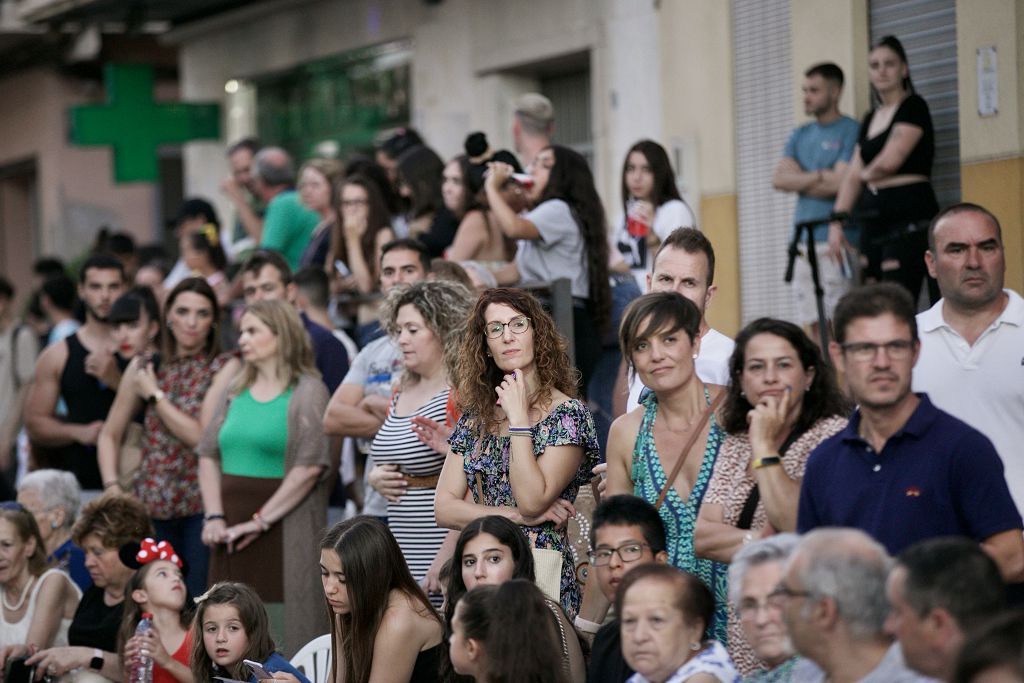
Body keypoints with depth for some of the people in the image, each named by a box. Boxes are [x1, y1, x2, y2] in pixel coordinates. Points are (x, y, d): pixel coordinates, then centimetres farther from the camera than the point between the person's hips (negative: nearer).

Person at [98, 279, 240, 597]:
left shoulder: (225, 367, -1)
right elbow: (109, 434, 16)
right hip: (149, 505, 4)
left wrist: (155, 395, -4)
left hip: (200, 503, -3)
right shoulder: (143, 367, 10)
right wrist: (112, 486, 3)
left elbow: (202, 437, -10)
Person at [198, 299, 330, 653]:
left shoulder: (307, 392, -4)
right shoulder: (234, 392, 15)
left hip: (283, 528, -6)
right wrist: (214, 516, -2)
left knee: (283, 630, -6)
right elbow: (208, 454, 13)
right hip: (232, 535, 6)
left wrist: (261, 520, -13)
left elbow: (310, 466, -12)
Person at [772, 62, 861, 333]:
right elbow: (778, 179, 6)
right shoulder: (800, 135, 18)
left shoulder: (850, 132, -3)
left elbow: (839, 183, -13)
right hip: (803, 238, 7)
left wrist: (798, 180, 1)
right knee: (813, 325, 5)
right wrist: (818, 176, -7)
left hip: (835, 239, -7)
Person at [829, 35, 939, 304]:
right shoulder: (870, 119, 19)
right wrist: (836, 224, 7)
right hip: (874, 220, 8)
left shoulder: (913, 107, -4)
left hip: (909, 220, -8)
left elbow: (891, 160, -16)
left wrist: (867, 173, 6)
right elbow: (852, 177, 16)